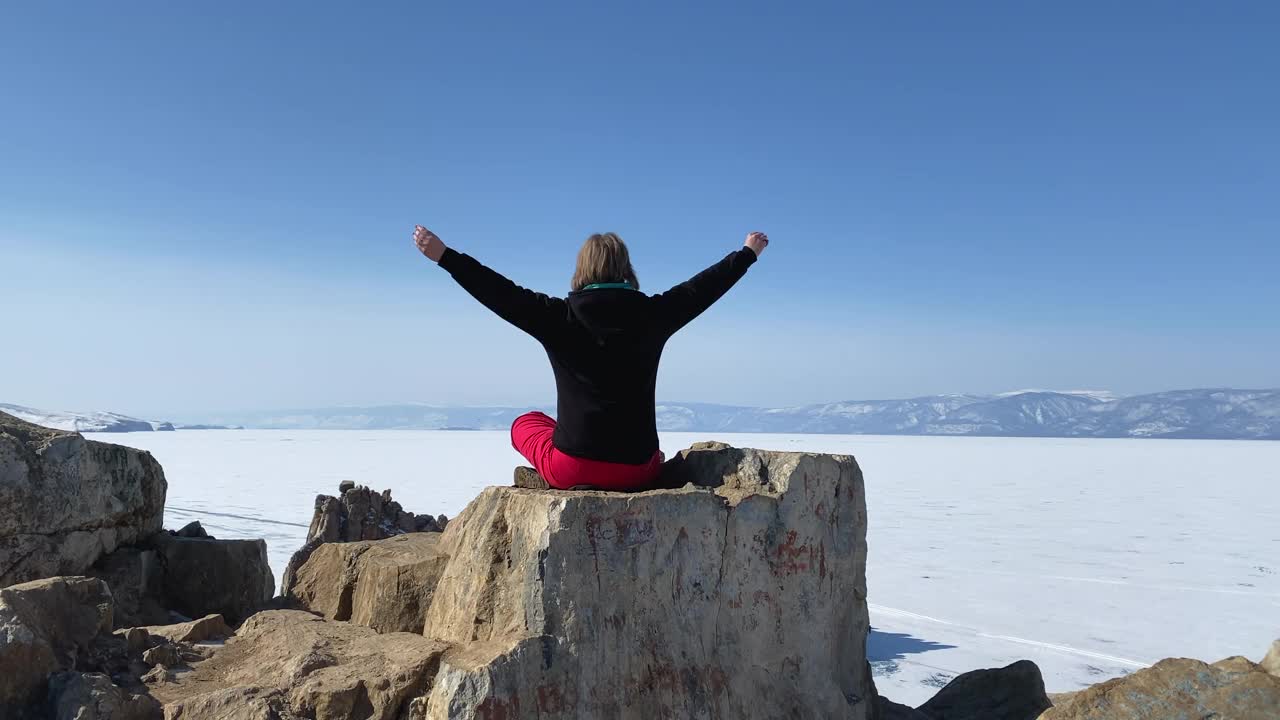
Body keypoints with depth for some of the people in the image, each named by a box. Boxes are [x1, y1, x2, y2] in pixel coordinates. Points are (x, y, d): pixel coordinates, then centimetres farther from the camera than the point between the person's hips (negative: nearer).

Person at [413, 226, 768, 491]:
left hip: (572, 469, -3)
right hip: (639, 470, 3)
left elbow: (501, 293, -2)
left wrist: (443, 255, 7)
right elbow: (702, 287, 13)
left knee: (525, 423, 29)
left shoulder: (562, 317, -7)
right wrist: (748, 253, 28)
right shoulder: (652, 315, -1)